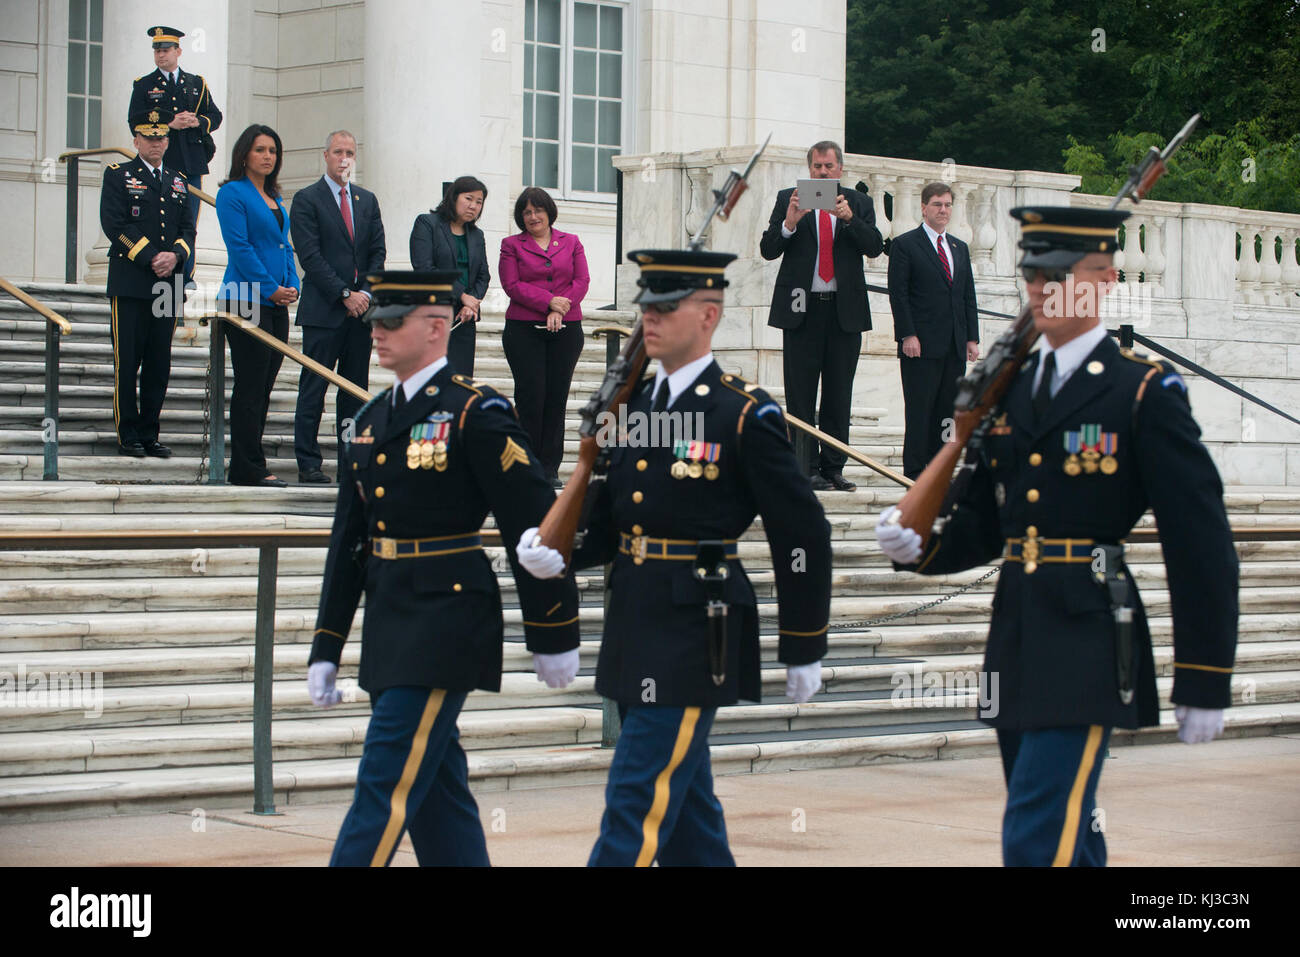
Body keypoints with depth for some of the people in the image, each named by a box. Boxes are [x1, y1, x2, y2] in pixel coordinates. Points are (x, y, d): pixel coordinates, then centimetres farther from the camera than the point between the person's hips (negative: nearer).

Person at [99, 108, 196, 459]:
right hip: (130, 283, -5)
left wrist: (175, 256, -7)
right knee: (127, 362, -3)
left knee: (159, 364, 5)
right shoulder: (118, 176, 3)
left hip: (168, 284, 5)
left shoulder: (178, 181, 18)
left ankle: (149, 434, 11)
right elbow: (115, 225, -8)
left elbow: (188, 229, 14)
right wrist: (151, 259, -14)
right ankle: (127, 437, 2)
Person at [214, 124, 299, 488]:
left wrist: (292, 286, 3)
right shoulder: (232, 193, -6)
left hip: (276, 304, 8)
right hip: (246, 301, -8)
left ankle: (247, 466, 12)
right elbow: (240, 247, -12)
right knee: (250, 385, -7)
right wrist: (271, 288, -13)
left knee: (264, 386, 8)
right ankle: (249, 468, -4)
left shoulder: (274, 199, 19)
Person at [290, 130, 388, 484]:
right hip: (323, 309, -5)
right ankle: (308, 464, 0)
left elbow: (378, 252, 13)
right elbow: (310, 255, -9)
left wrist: (366, 293, -3)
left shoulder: (367, 200, 16)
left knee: (356, 389, 5)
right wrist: (344, 294, -13)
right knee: (314, 389, -3)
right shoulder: (307, 199, -1)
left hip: (361, 309, 5)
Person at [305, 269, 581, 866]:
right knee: (435, 788, 12)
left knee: (386, 787, -8)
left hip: (445, 624, -8)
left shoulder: (476, 413, -11)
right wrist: (326, 648, 13)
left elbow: (535, 526, -10)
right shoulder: (373, 418, 12)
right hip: (388, 627, 8)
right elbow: (349, 538, 15)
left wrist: (553, 636, -7)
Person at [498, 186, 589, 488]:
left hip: (566, 330, 2)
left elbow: (582, 281, 4)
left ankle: (550, 467, 6)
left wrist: (559, 311, -11)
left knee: (557, 397, 1)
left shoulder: (571, 243, 13)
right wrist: (549, 302, -15)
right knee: (531, 395, -6)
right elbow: (512, 285, -4)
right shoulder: (512, 245, 7)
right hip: (524, 330, -2)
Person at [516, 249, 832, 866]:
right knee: (680, 798, 15)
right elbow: (610, 520, 14)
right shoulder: (633, 405, 10)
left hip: (695, 634, -8)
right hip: (636, 630, 8)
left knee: (637, 803, -10)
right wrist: (555, 552, -7)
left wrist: (803, 649, -6)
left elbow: (803, 536, -8)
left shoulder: (746, 415, -11)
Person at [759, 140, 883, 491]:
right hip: (803, 308, -1)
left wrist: (849, 218, -19)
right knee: (800, 395, -2)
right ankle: (806, 469, 2)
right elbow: (767, 249, -1)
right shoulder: (787, 199, 5)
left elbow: (875, 247, -4)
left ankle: (833, 468, 11)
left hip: (845, 309, 2)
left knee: (839, 396, 5)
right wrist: (789, 223, -19)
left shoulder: (858, 202, 8)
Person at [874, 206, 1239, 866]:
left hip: (1087, 640, -7)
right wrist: (919, 548, -3)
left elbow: (1200, 542, -7)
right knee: (1068, 836, 15)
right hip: (1017, 637, 7)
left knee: (1038, 838, -15)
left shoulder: (1146, 395, -6)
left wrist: (1203, 682, -9)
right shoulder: (1009, 392, 13)